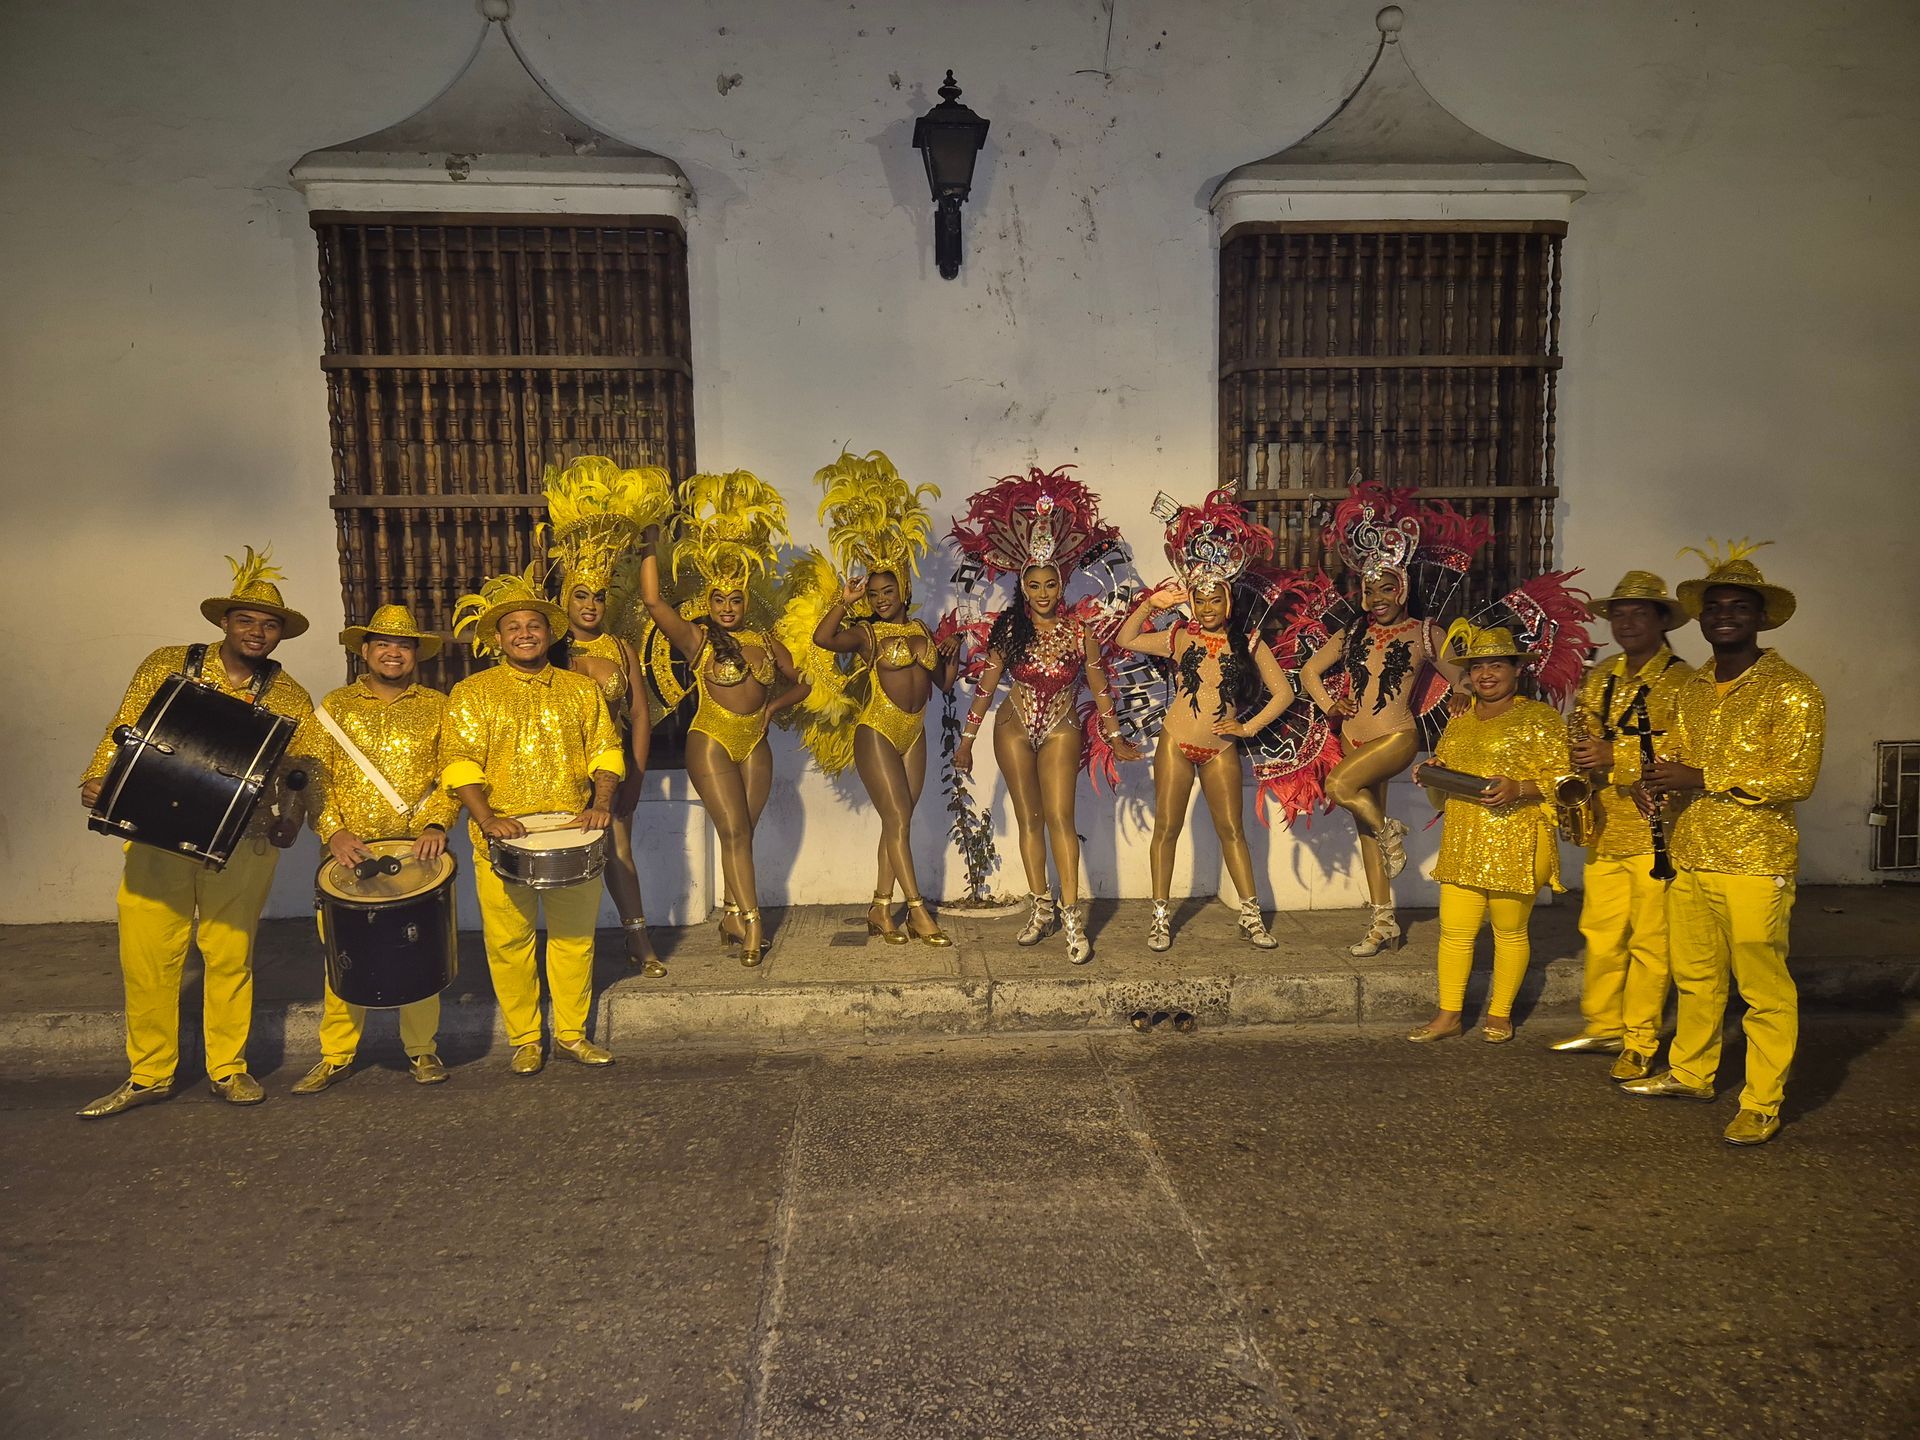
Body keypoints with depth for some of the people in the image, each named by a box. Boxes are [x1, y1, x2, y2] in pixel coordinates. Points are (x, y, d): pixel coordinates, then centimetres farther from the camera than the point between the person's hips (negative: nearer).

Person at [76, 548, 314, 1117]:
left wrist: (288, 821, -12)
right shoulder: (167, 665, 5)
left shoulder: (290, 699, 4)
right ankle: (149, 1075, 18)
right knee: (146, 955, 2)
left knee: (230, 956, 5)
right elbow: (123, 732, 4)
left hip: (242, 843, 0)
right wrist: (96, 779, -11)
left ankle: (228, 1069, 20)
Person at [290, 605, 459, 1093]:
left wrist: (436, 824, -12)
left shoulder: (437, 707, 10)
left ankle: (422, 1049, 17)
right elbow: (315, 777, 4)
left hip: (417, 850, 0)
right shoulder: (335, 706, 10)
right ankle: (336, 1056, 13)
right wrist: (333, 832, -10)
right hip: (351, 851, 0)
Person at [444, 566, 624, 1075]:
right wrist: (485, 818, -18)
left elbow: (606, 751, 9)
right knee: (509, 942, 3)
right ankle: (524, 1040, 17)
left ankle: (572, 1032, 22)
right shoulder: (472, 694, 4)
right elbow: (460, 763, -4)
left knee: (575, 937, 8)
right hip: (504, 839, -2)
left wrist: (600, 804, -7)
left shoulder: (580, 689, 12)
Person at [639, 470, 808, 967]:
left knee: (742, 832, 7)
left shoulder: (764, 640, 10)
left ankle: (732, 916, 17)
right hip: (711, 742, -4)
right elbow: (653, 599, -15)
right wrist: (650, 547, -8)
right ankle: (752, 924, -8)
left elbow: (801, 681, 20)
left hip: (755, 744, 4)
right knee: (735, 831, -9)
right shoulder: (696, 638, -2)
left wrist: (772, 707, 5)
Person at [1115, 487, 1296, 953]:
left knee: (1232, 830, 6)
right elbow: (1125, 640, 8)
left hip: (1221, 750, 0)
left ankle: (1251, 916, 15)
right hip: (1175, 744, 0)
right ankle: (1160, 916, 12)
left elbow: (1283, 693, 3)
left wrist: (1249, 726, -4)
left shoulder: (1247, 643, 1)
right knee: (1166, 828, 3)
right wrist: (1150, 604, -2)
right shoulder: (1179, 639, 3)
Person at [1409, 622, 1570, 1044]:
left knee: (1510, 932, 5)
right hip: (1462, 846, 5)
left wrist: (1519, 790, -21)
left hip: (1515, 846, -5)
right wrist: (1430, 777, 4)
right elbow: (1441, 798, 25)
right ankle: (1448, 1014, 14)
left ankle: (1500, 1013, 20)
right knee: (1454, 931, 5)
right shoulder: (1458, 725, 18)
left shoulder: (1539, 718, -1)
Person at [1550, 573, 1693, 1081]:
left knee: (1649, 940, 1)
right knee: (1600, 933, 13)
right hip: (1605, 828, 6)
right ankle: (1603, 1026, 27)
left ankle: (1640, 1044, 12)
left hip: (1654, 832, -6)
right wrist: (1583, 755, 2)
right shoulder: (1601, 676, 13)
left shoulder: (1681, 681, -8)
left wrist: (1615, 757, -21)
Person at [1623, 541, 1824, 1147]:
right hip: (1689, 857, 6)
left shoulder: (1790, 690, -9)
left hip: (1754, 863, -6)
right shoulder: (1692, 689, 12)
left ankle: (1762, 1106, 13)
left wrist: (1705, 778, -20)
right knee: (1694, 976, 17)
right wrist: (1665, 775, -1)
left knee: (1764, 990, 2)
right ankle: (1689, 1073, 32)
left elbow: (1795, 778, -16)